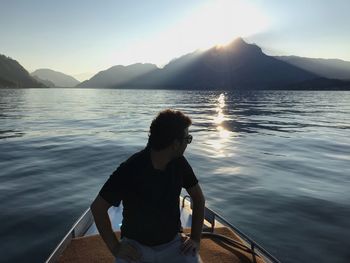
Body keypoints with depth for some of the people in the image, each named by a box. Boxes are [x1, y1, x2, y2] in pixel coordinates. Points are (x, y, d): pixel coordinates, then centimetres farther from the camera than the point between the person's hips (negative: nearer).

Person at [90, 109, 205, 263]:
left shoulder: (179, 163, -8)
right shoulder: (130, 170, -22)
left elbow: (198, 198, 5)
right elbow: (97, 208, -13)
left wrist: (196, 238, 0)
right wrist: (115, 248, -12)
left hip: (173, 243, 4)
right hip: (136, 245, -3)